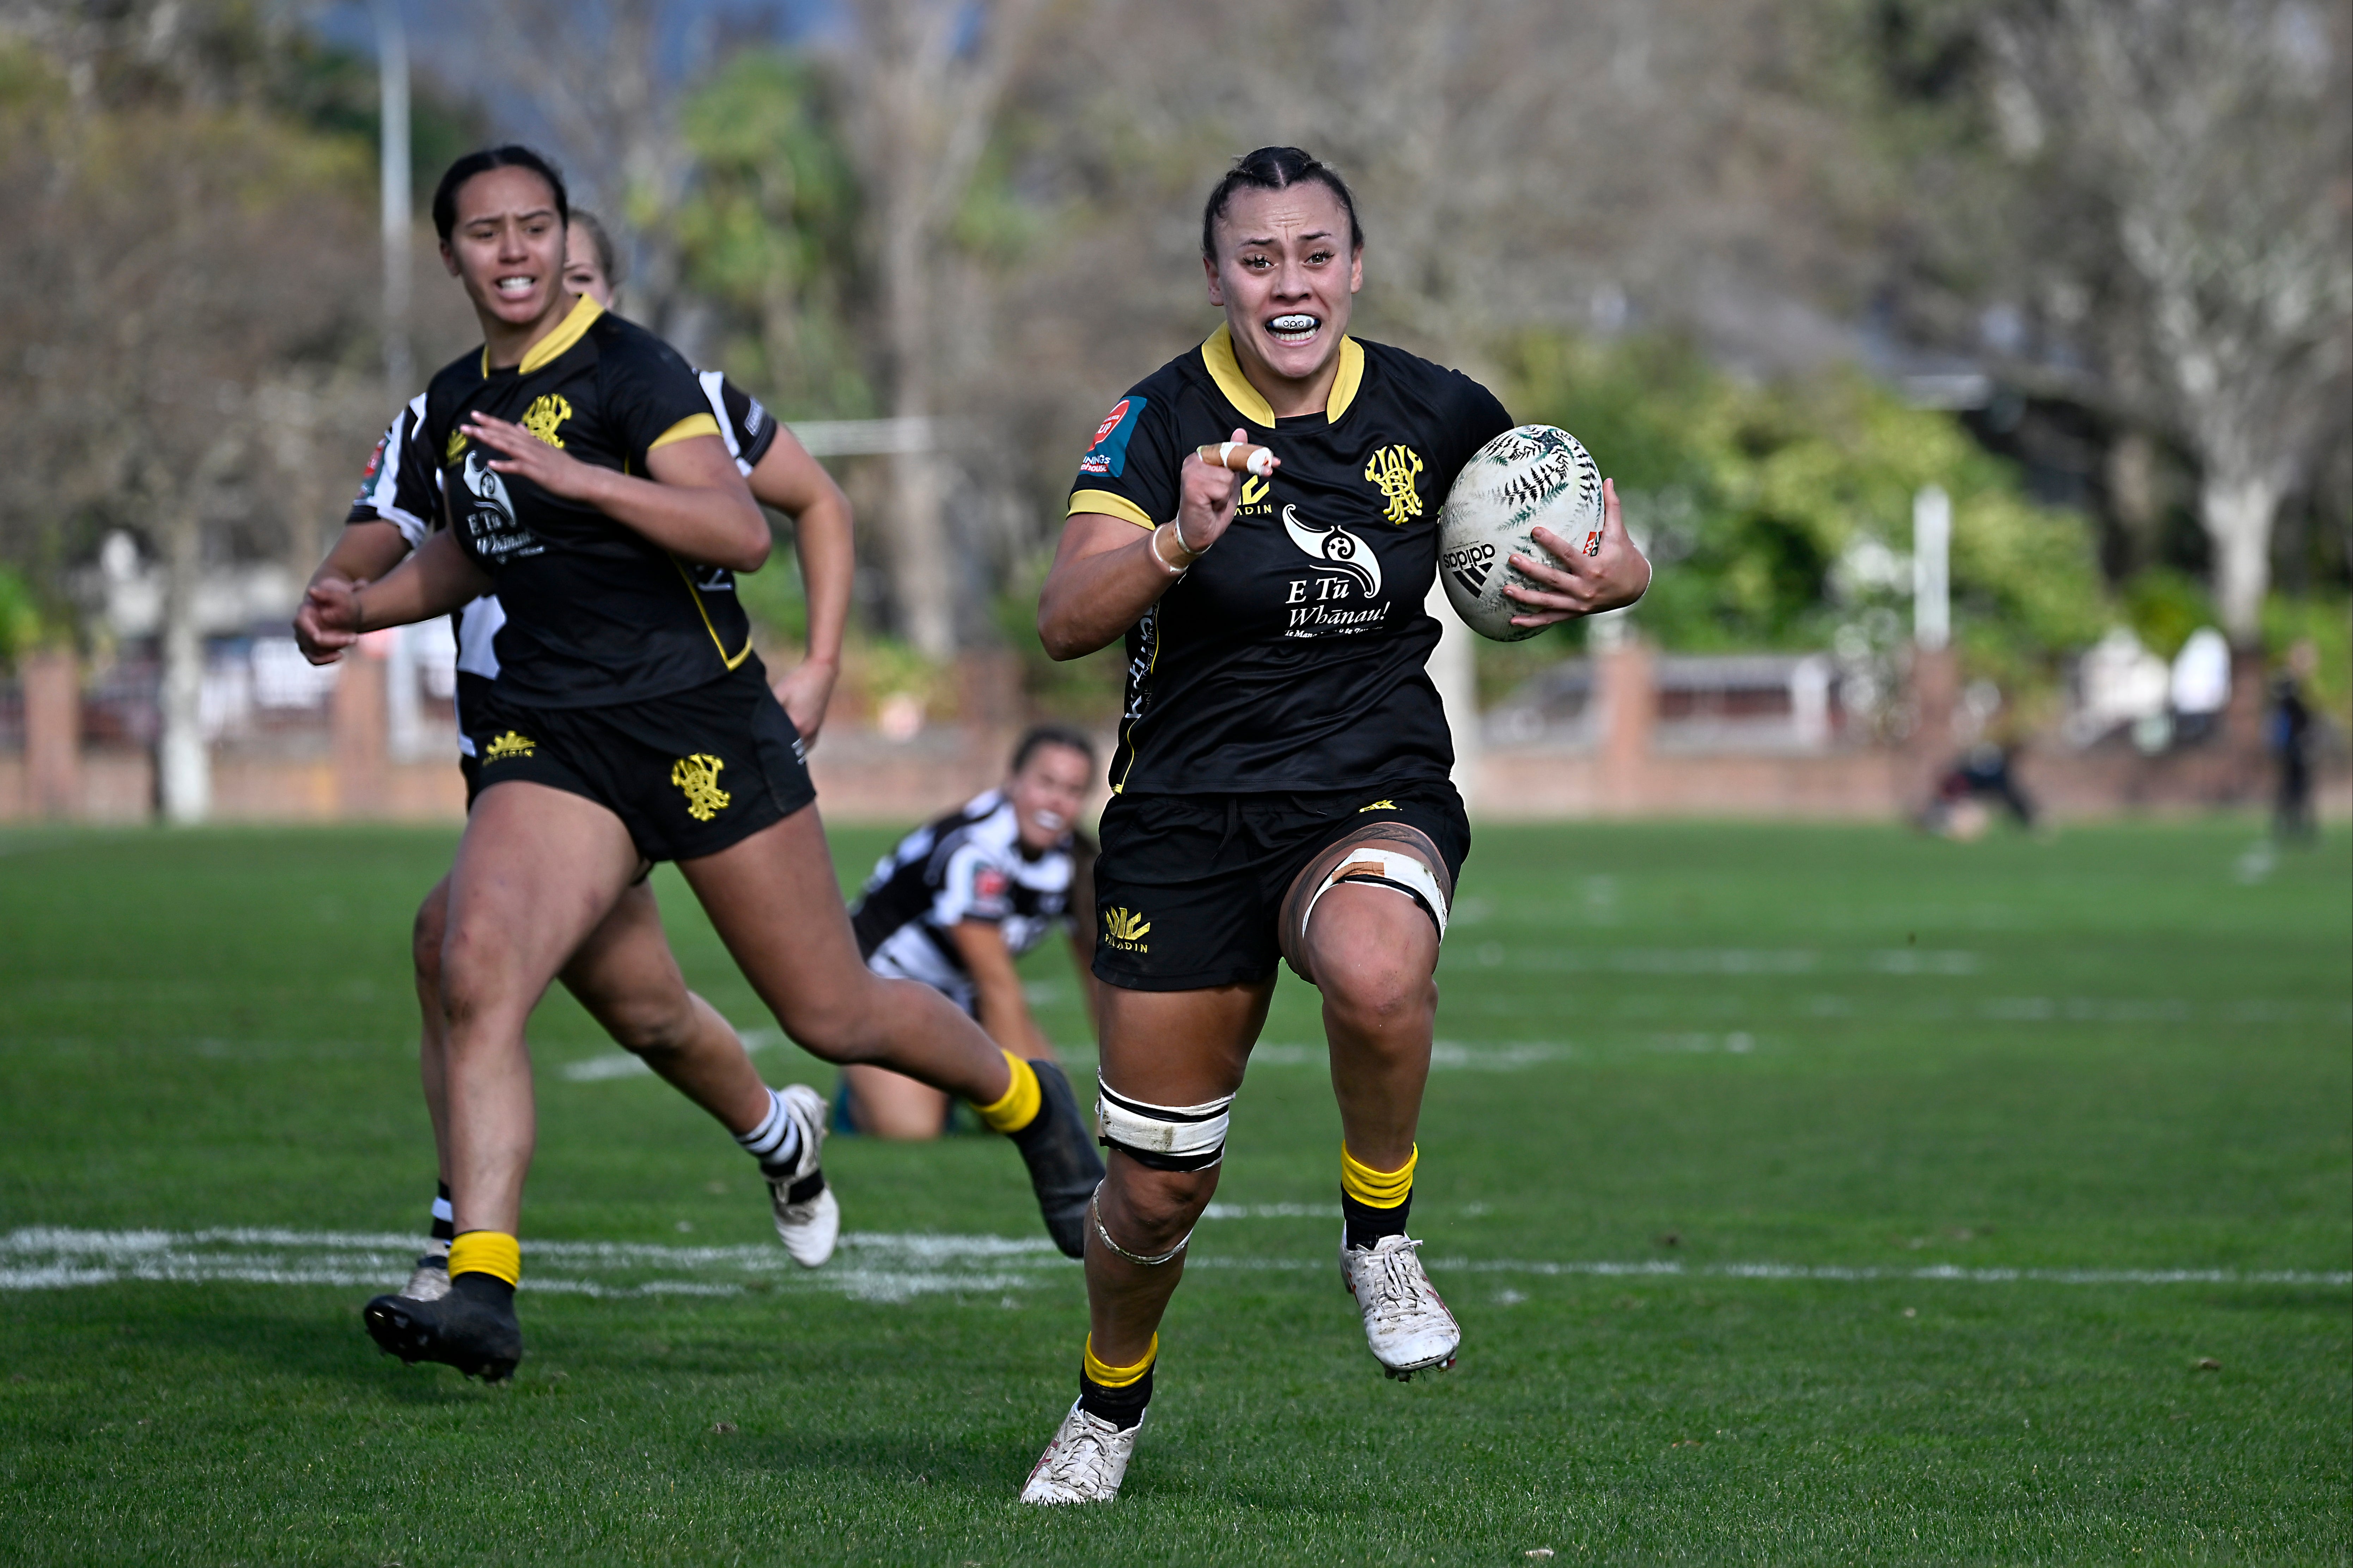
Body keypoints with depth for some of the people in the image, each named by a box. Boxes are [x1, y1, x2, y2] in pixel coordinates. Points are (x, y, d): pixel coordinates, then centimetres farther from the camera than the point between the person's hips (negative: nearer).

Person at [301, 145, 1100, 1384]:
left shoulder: (628, 372, -12)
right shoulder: (455, 405, 11)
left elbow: (744, 533, -24)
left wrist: (579, 477, -34)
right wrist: (365, 606, 13)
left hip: (701, 725, -5)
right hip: (551, 743, 5)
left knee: (832, 1017, 6)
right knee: (477, 970, -21)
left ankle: (1027, 1100, 36)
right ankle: (481, 1291, -24)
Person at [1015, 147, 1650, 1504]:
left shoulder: (1435, 413, -2)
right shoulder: (1164, 419, -9)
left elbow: (1576, 533, 12)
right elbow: (1065, 624, -21)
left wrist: (1615, 575, -12)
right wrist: (1178, 543, -40)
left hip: (1377, 801, 0)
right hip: (1188, 821, 0)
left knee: (1377, 974, -38)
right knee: (1159, 1190, 6)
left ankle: (1380, 1238, -10)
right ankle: (1110, 1404, 38)